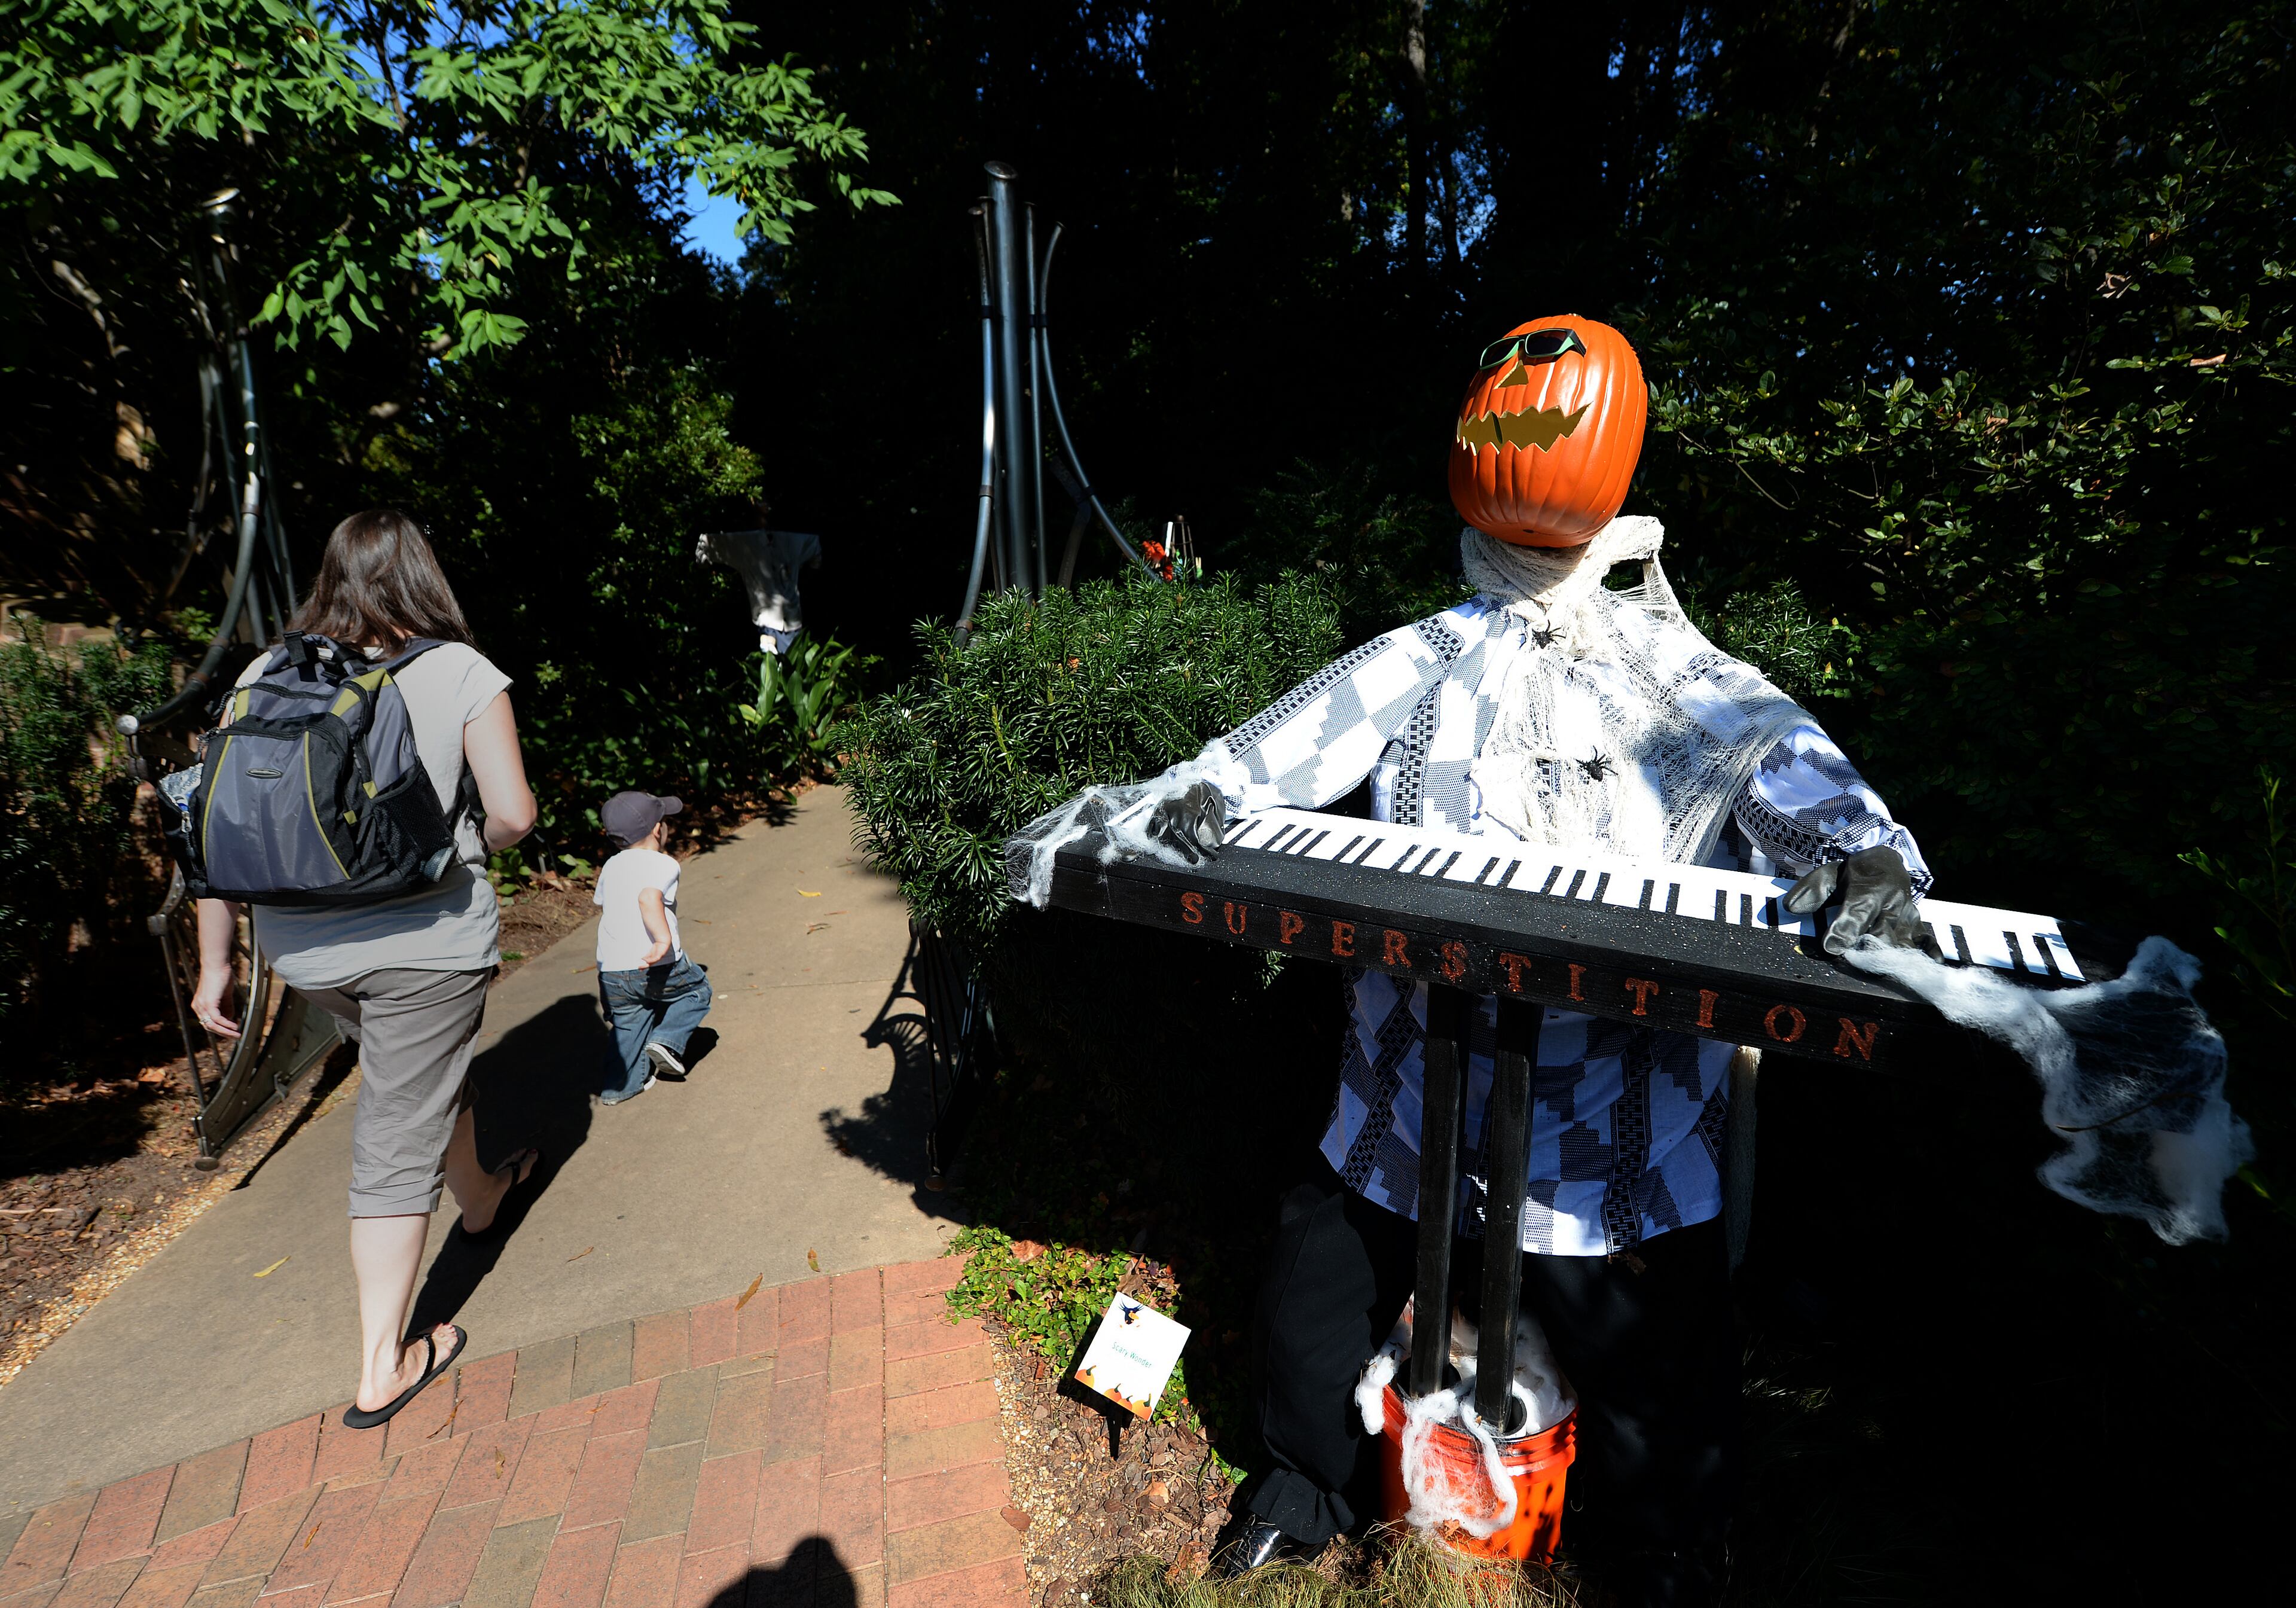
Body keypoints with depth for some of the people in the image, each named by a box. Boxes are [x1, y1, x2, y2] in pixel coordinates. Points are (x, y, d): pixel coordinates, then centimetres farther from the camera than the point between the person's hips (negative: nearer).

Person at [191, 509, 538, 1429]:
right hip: (425, 938, -5)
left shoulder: (266, 676, 2)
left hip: (301, 945, 5)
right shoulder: (460, 673, -9)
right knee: (397, 1136, 7)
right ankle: (382, 1367, 21)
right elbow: (513, 812, -13)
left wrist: (215, 965, 8)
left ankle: (480, 1195, 54)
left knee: (425, 1071, 29)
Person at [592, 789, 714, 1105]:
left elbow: (600, 903, 27)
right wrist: (664, 940, -40)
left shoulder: (611, 866, 11)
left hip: (611, 972, 6)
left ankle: (620, 1085, 29)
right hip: (660, 969, -6)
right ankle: (667, 1041, 5)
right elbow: (649, 897, -30)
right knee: (698, 989, 21)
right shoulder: (664, 864, -10)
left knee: (628, 1024, 22)